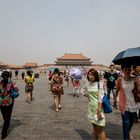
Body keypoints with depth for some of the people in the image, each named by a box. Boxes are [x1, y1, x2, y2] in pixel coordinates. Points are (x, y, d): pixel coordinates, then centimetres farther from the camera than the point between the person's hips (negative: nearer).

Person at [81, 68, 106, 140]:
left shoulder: (99, 84, -13)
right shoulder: (87, 84, 2)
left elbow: (100, 98, -16)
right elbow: (82, 91, 22)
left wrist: (99, 111, -19)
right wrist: (87, 96, 6)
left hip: (98, 107, -5)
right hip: (91, 108, 5)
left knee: (101, 129, 1)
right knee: (94, 128, 18)